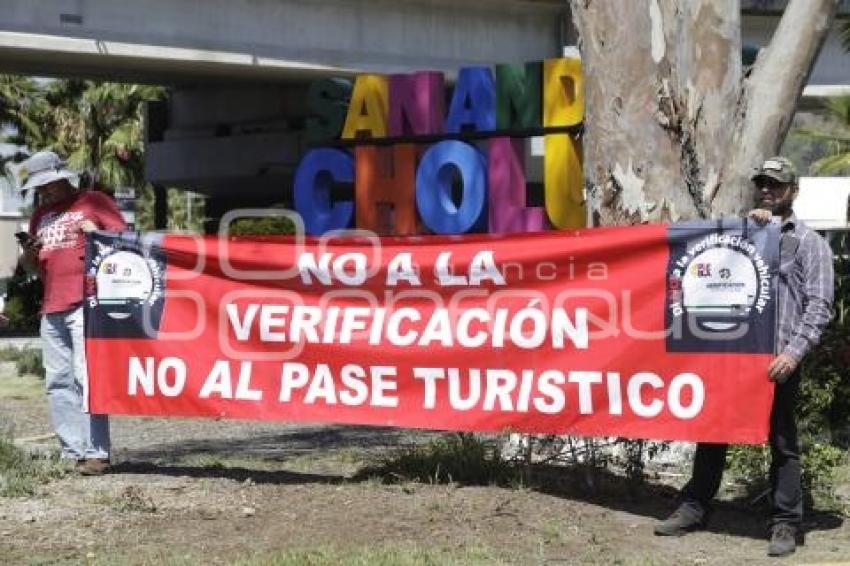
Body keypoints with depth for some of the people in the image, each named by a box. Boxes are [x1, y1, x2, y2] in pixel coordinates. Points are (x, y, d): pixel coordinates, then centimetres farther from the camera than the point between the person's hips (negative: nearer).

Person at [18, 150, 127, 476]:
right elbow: (32, 266, 27)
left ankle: (96, 453, -13)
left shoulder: (93, 202, 5)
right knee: (58, 384, 3)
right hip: (51, 310, 7)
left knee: (87, 379, -12)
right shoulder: (41, 215, 23)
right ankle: (72, 452, 4)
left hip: (85, 305, -7)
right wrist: (28, 254, 4)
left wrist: (97, 233, -15)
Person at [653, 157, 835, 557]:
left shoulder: (809, 242, 5)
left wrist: (794, 352, -15)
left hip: (777, 358, -4)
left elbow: (819, 305, -3)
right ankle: (694, 508, 19)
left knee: (782, 442, 3)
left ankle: (786, 524, 9)